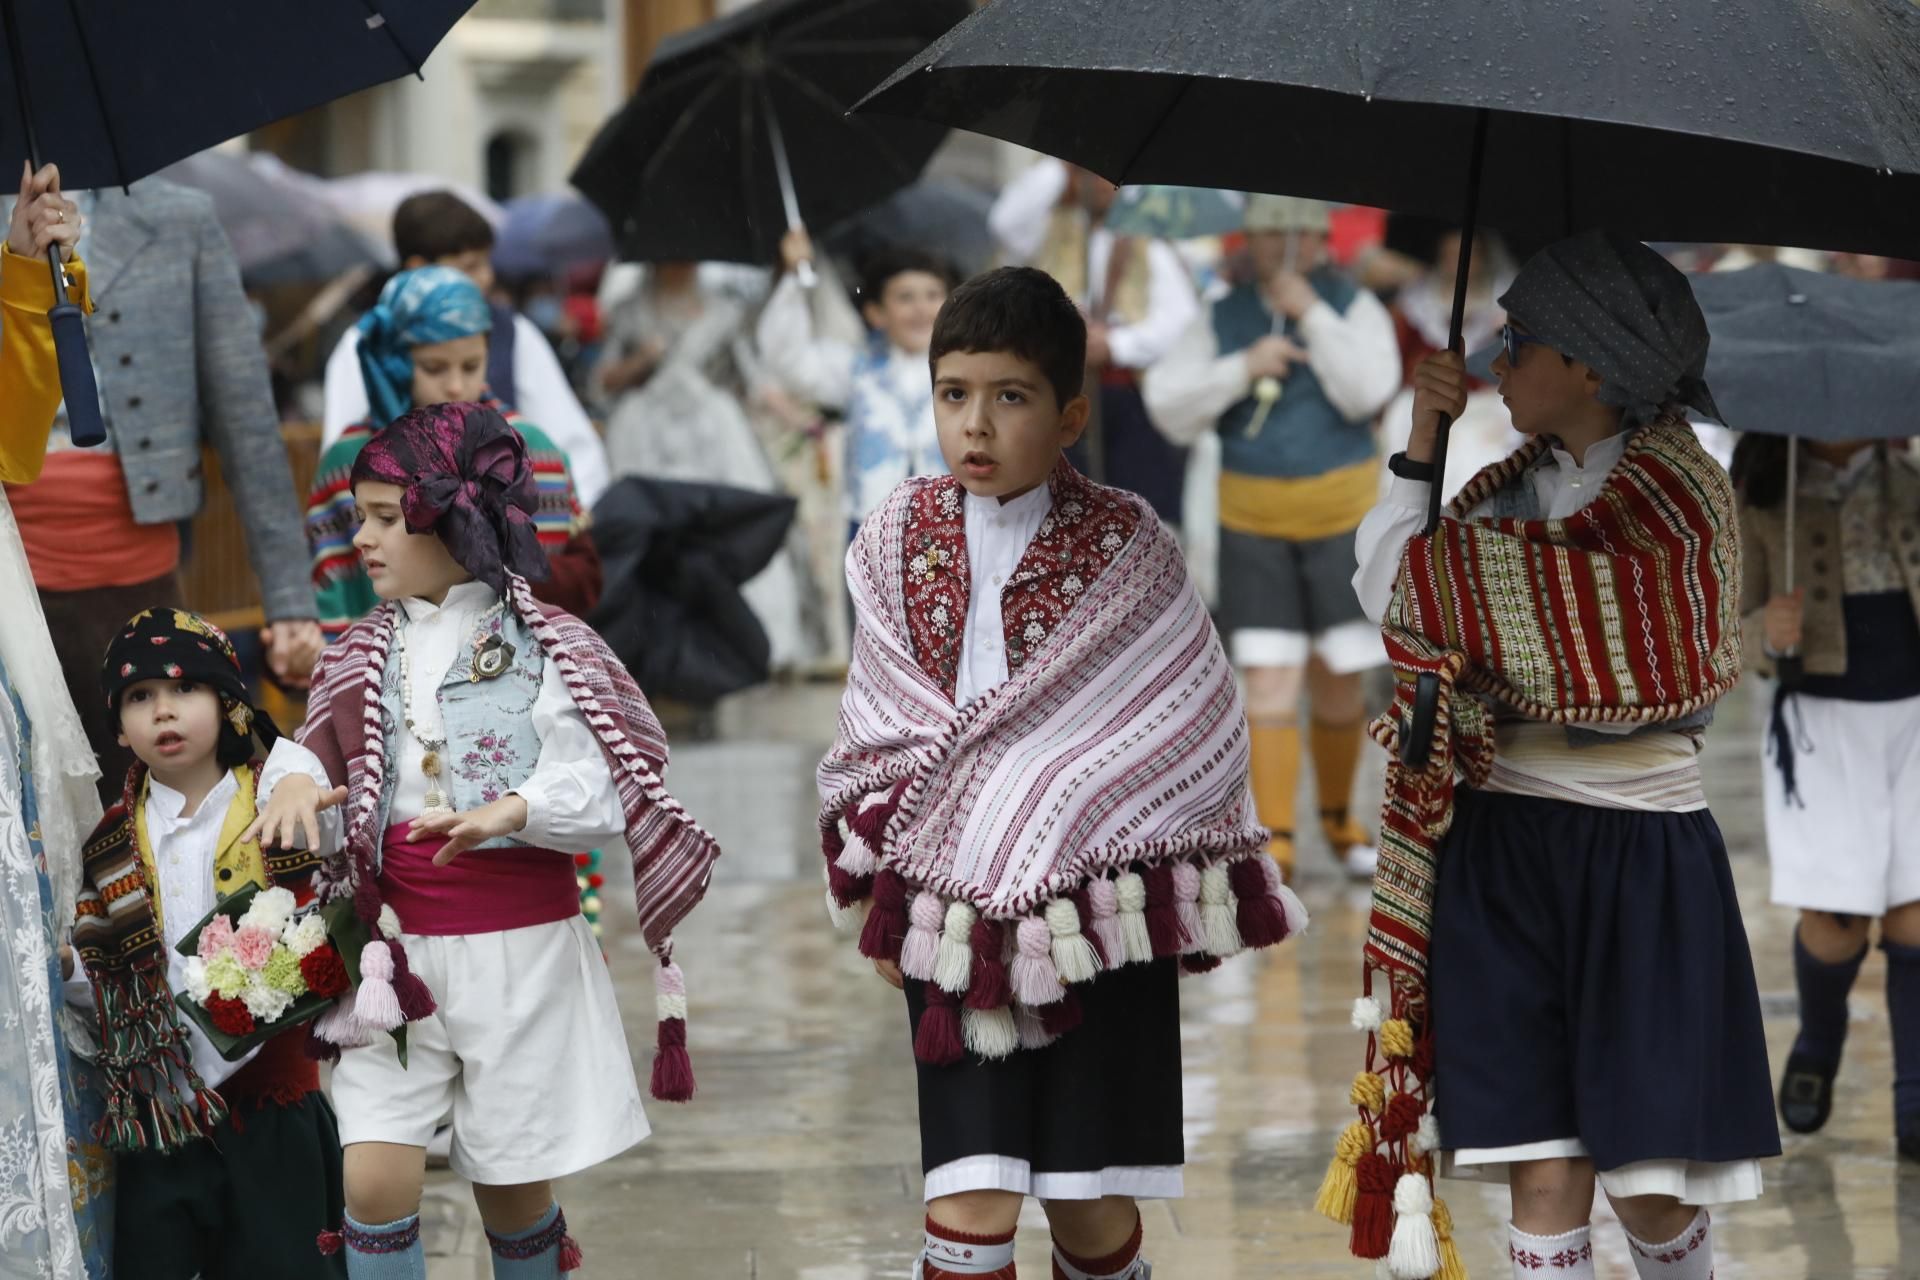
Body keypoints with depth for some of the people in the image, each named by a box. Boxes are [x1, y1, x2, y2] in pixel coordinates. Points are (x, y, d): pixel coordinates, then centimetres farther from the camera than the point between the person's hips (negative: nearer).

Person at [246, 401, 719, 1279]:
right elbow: (317, 745, 5)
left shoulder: (544, 649, -5)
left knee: (512, 1189, 8)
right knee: (373, 1177, -9)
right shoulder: (366, 656, 9)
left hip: (520, 948, -3)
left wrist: (518, 810, -28)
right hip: (397, 944, 3)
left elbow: (608, 800, -10)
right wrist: (293, 779, -18)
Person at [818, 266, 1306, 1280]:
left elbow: (1195, 731, -4)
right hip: (955, 912, 1)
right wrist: (881, 893, 5)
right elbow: (873, 731, 11)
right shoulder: (901, 538, 4)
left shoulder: (1126, 544, -4)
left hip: (1105, 913, -1)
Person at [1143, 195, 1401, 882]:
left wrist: (1310, 312, -17)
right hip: (1254, 527, 0)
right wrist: (1243, 368, -16)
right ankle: (1275, 842, -5)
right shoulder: (1221, 320, 5)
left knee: (1337, 685, 5)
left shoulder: (1354, 308, 1)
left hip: (1342, 520, 0)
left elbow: (1367, 392, -15)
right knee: (1269, 684, -7)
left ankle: (1337, 816, 27)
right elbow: (1168, 406, -3)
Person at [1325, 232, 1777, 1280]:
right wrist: (1422, 446, 2)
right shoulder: (1519, 488, 11)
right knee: (1545, 1174, -1)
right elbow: (1390, 594, 2)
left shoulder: (1677, 497, -9)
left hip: (1637, 850, -5)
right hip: (1504, 849, 5)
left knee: (1648, 1182, 1)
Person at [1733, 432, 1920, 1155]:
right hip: (1824, 721, -1)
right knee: (1835, 922, -5)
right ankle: (1817, 1043, 28)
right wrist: (1768, 634, -21)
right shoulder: (1760, 497, -1)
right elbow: (1735, 643, 1)